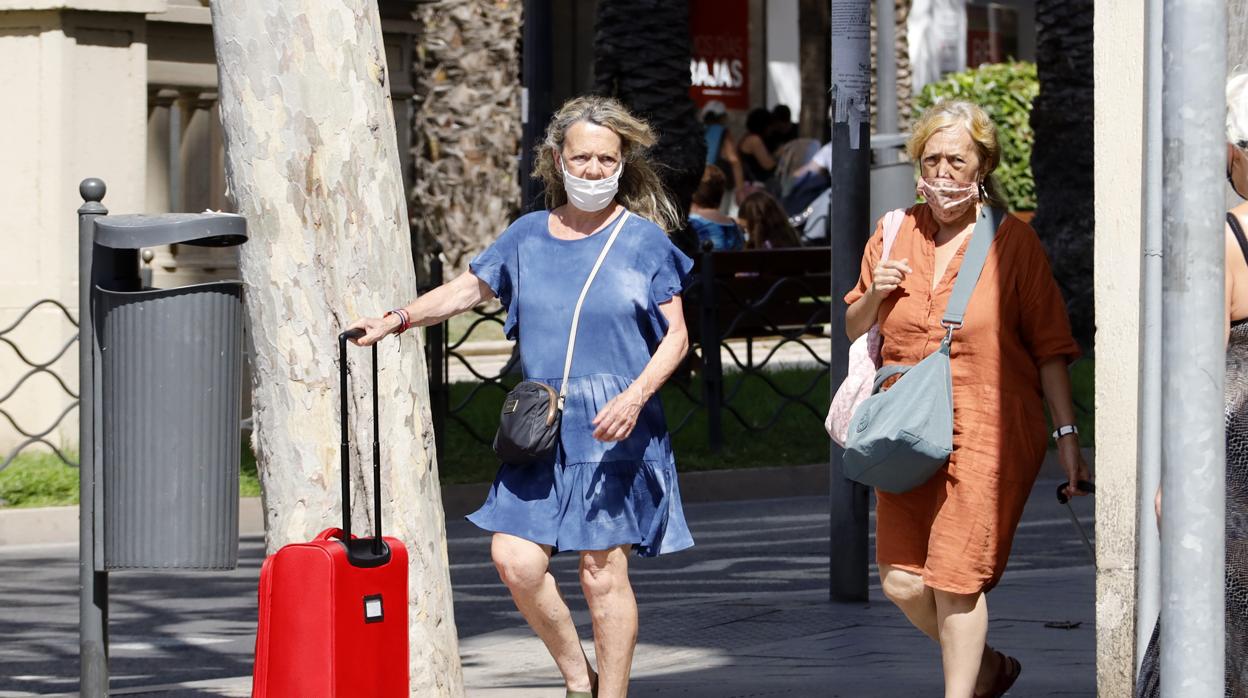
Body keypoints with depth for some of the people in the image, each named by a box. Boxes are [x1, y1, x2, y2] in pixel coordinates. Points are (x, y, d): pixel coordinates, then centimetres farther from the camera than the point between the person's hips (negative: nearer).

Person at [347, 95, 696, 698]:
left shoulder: (643, 241, -1)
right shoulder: (528, 236, 10)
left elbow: (676, 336, -2)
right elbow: (467, 289, 21)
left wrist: (636, 396, -17)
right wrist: (397, 320, 9)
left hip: (615, 432, -4)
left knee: (603, 573, -3)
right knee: (516, 560, -7)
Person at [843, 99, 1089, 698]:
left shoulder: (1012, 240, -2)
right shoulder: (894, 234, 10)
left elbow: (1048, 346, 0)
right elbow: (854, 331, 20)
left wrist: (1067, 433, -5)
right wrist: (873, 295, -2)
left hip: (990, 431, -5)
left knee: (955, 578, -10)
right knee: (901, 582, 3)